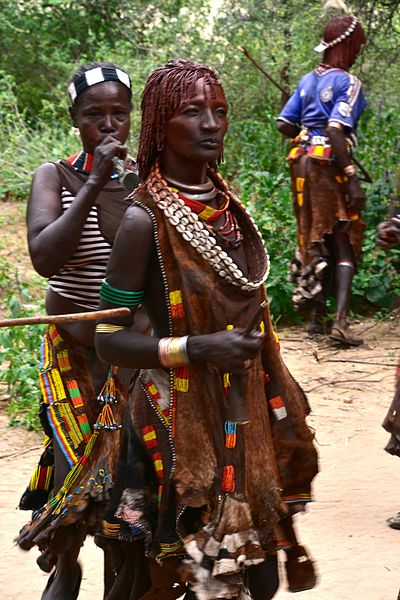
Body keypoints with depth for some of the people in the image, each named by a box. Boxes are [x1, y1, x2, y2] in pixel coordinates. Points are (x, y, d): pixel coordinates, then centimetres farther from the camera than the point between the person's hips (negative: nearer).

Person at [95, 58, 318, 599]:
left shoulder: (227, 205, 5)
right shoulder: (145, 219, -16)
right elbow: (110, 340, -15)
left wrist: (279, 392, 21)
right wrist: (199, 349, -26)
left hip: (248, 412, 7)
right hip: (184, 421, -7)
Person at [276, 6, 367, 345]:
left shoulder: (308, 80, 12)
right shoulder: (348, 82, -10)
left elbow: (284, 124, 11)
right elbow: (336, 130, -21)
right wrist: (352, 177, -22)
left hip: (302, 161, 7)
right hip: (330, 163, -7)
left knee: (315, 238, 15)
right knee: (344, 243, -4)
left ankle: (317, 317, 18)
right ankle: (341, 321, -16)